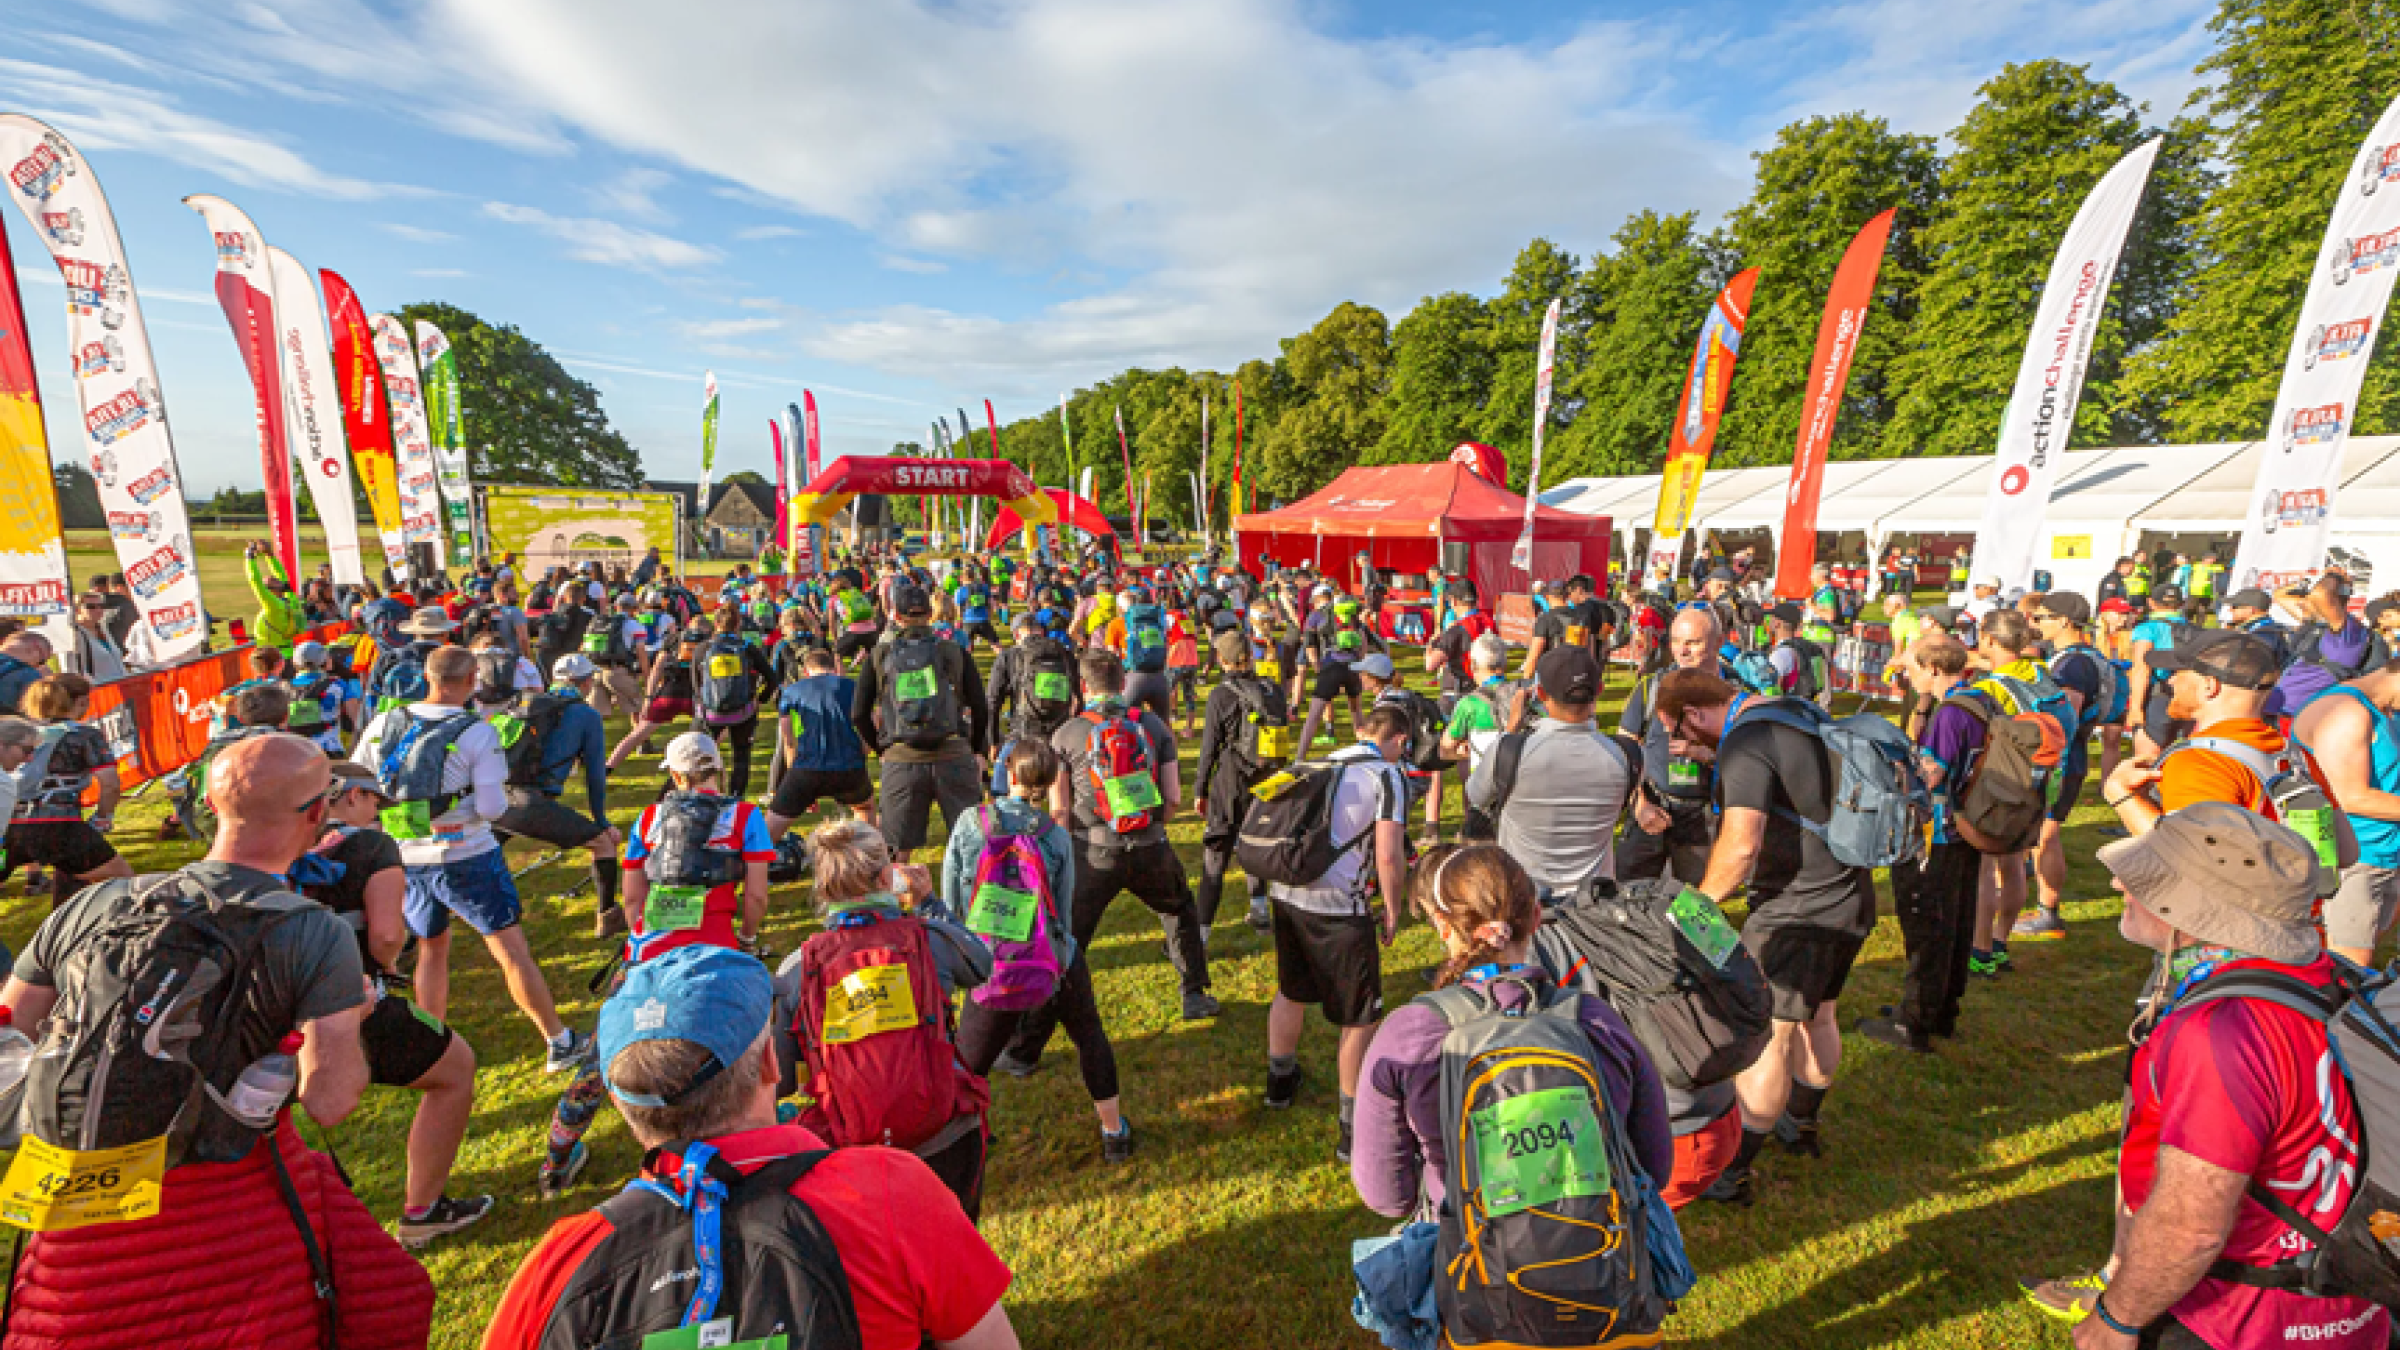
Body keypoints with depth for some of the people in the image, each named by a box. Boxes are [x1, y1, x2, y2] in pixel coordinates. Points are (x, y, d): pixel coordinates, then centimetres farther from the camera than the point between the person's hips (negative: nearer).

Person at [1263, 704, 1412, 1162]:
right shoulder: (1387, 777, -7)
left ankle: (1280, 1081, 46)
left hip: (1285, 891, 7)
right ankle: (1354, 1129, 17)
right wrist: (1392, 911, 0)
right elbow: (1389, 857, -15)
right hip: (1337, 906, -7)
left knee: (1291, 991, 27)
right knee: (1360, 1018, 9)